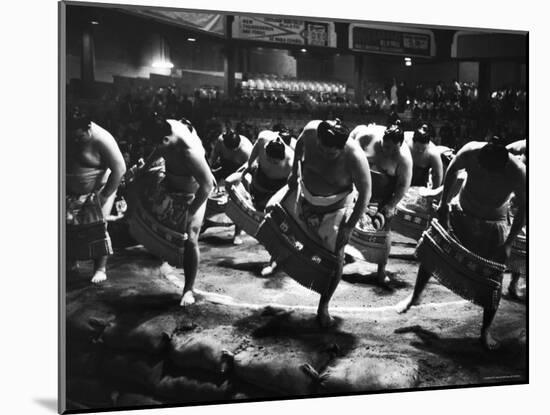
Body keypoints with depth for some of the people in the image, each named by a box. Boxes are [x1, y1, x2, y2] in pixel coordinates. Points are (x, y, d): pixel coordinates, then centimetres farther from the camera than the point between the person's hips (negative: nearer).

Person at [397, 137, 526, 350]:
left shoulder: (517, 173, -32)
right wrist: (444, 202, -5)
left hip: (494, 225, -2)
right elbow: (452, 169, -5)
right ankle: (415, 296, 29)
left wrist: (508, 243, -17)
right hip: (461, 211, 2)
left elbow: (522, 209, -16)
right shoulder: (470, 152, -29)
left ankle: (485, 330, 18)